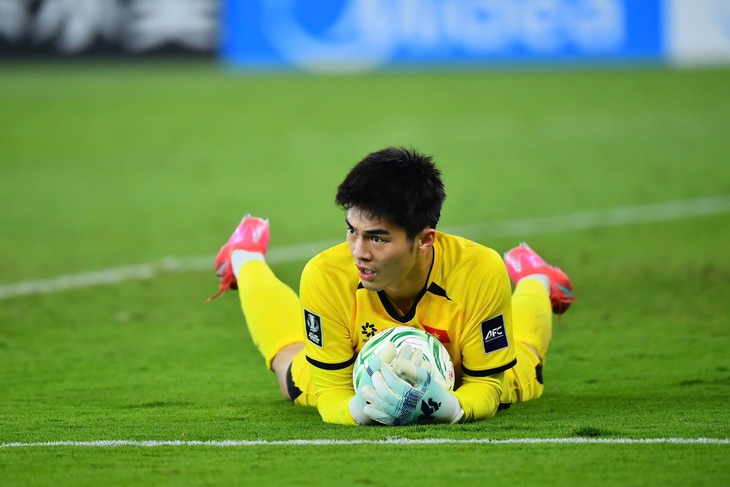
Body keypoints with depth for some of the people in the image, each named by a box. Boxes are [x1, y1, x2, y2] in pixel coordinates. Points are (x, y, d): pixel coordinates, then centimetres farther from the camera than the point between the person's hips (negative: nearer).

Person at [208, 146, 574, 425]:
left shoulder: (481, 271, -46)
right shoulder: (325, 277, -43)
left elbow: (487, 384, -34)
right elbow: (331, 391, -33)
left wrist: (447, 407, -57)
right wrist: (360, 410, -58)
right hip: (363, 387, 0)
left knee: (520, 377, 35)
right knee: (294, 372, 34)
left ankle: (531, 278, 65)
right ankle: (247, 259, 59)